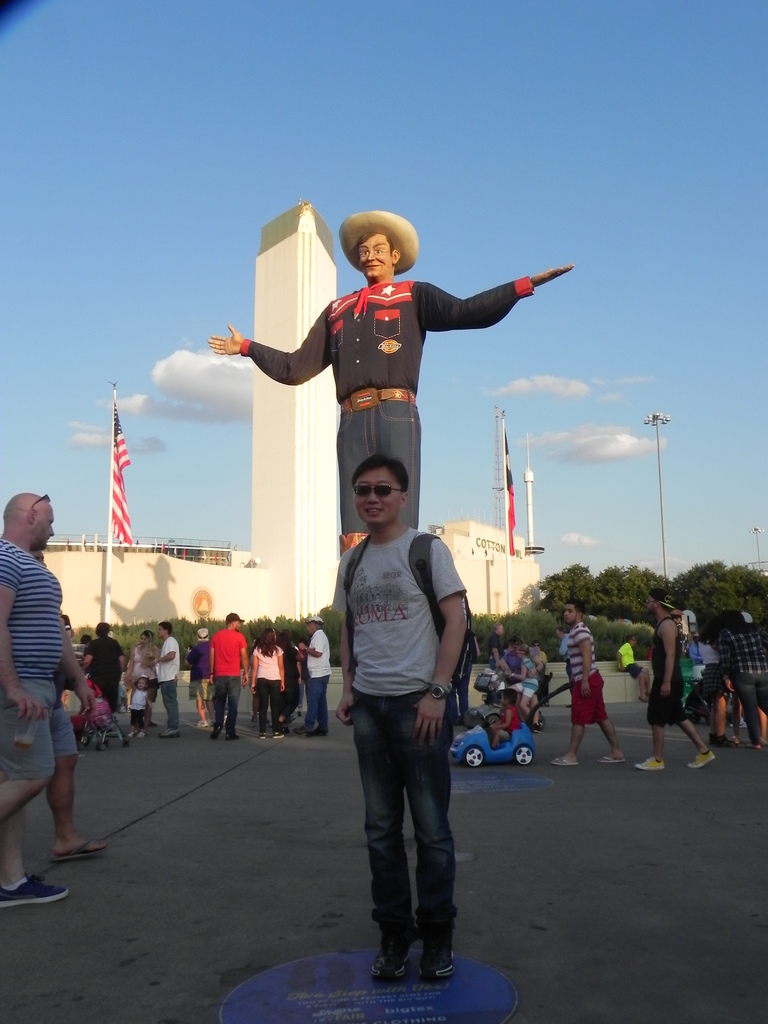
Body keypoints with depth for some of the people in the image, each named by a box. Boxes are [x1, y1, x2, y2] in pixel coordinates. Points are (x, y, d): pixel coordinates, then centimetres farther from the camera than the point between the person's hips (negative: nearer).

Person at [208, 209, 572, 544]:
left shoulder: (414, 296, 15)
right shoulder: (337, 310, 25)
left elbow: (463, 312, -3)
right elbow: (296, 367, 27)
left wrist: (525, 285, -13)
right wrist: (246, 347, 29)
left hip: (397, 417, -3)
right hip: (352, 423, 4)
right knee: (353, 537, -3)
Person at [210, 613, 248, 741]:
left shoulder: (215, 636, 6)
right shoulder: (239, 636, -3)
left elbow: (212, 656, 6)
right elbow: (244, 657, -3)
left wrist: (212, 673, 12)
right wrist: (246, 673, 5)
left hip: (219, 675, 3)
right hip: (234, 675, -3)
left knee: (219, 702, 15)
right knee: (232, 704, 2)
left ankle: (217, 727, 4)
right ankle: (230, 732, 0)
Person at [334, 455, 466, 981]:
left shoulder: (428, 550, -3)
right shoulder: (351, 562, 12)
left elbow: (456, 621, -7)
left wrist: (437, 692, -14)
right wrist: (348, 688, 7)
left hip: (418, 701, -5)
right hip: (368, 704, 5)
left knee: (431, 825, 3)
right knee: (381, 827, 10)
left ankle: (437, 933, 18)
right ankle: (394, 931, 23)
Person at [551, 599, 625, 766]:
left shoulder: (580, 631, -14)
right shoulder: (575, 631, 17)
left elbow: (587, 657, -22)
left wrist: (584, 681, -25)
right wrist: (574, 678, 26)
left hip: (587, 680, -10)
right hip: (587, 679, 10)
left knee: (578, 719, -5)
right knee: (601, 717, 11)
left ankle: (571, 755, 0)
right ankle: (616, 752, 14)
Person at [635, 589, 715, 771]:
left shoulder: (667, 625, -16)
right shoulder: (662, 623, 15)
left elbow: (670, 655, -22)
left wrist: (666, 682, -25)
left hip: (668, 680, -10)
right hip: (665, 679, 10)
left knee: (656, 719, -4)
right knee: (678, 717, 15)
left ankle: (657, 760, 3)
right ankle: (703, 751, 19)